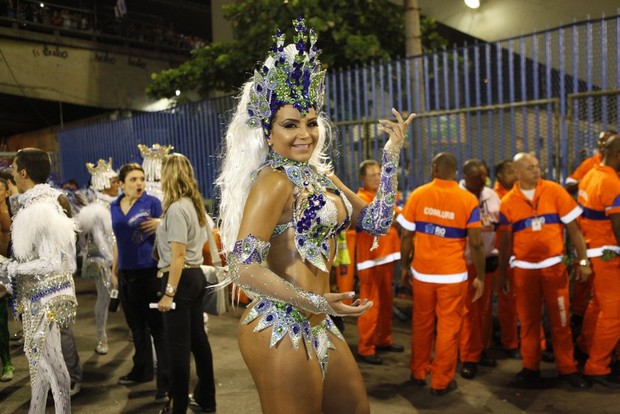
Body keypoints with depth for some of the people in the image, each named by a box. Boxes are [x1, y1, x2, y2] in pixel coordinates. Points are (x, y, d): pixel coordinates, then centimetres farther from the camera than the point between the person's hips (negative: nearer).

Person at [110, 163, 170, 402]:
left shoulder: (152, 203, -8)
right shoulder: (114, 207, 8)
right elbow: (118, 241, 17)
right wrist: (114, 272, 18)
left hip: (150, 272, -6)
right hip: (127, 274, 6)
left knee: (157, 327, -2)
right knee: (136, 326, 19)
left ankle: (166, 381, 4)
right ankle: (142, 370, 36)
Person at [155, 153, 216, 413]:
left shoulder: (176, 208, -17)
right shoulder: (194, 204, 10)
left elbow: (178, 256, -21)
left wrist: (168, 293, -20)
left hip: (182, 279, -9)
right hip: (196, 276, 9)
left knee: (178, 345, 1)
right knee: (197, 338, 17)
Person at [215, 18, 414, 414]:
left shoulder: (321, 176, 11)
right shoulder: (275, 181, -15)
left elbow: (376, 221, 10)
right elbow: (243, 266, -22)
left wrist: (392, 155, 9)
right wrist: (314, 302, -24)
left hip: (317, 326, 9)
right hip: (281, 329, -9)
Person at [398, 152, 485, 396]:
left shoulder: (418, 195, -4)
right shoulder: (468, 200, -7)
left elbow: (406, 236, -2)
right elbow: (476, 243, -9)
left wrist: (404, 267, 11)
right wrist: (480, 277, 1)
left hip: (422, 272, 2)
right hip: (453, 275, -2)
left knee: (421, 324, 17)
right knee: (448, 327, 9)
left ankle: (418, 373, 31)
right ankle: (441, 381, 17)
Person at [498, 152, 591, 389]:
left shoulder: (555, 191, -4)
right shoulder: (508, 202, -1)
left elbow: (573, 228, -1)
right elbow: (505, 241, 6)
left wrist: (583, 260, -5)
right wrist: (502, 273, 9)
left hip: (554, 266, 0)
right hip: (524, 269, 1)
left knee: (560, 320, 7)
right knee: (528, 321, 10)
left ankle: (567, 369, 21)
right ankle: (530, 367, 25)